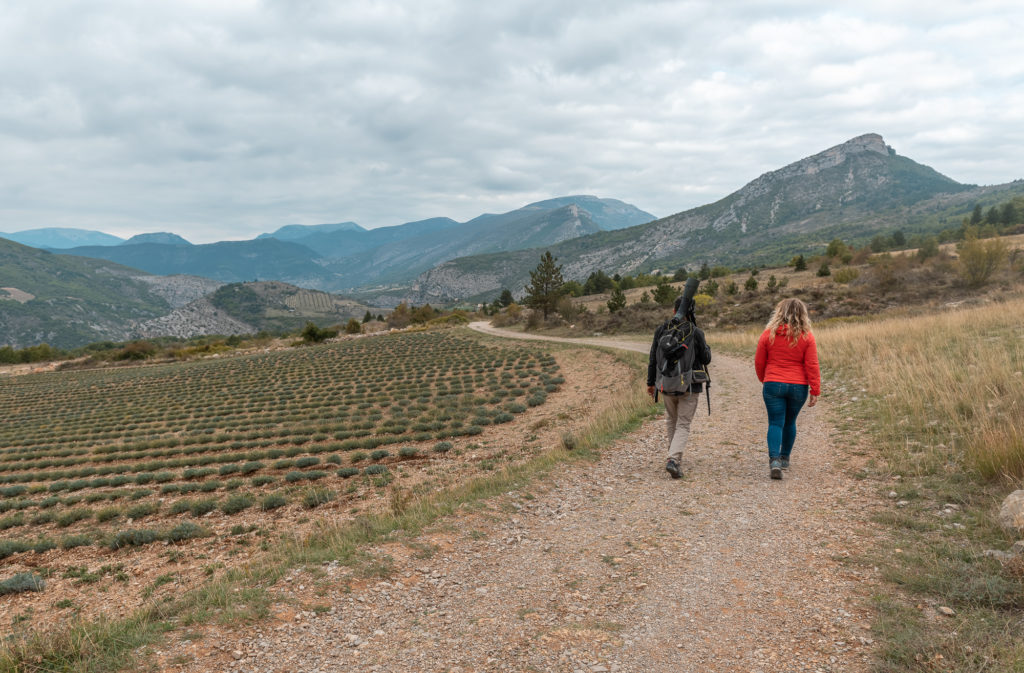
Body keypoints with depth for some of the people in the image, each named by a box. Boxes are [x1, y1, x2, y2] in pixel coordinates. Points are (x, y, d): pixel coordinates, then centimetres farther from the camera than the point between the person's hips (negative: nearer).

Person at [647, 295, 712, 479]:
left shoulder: (661, 330, -2)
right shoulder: (696, 333, -11)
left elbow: (653, 359, 2)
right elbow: (706, 359, -2)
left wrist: (651, 382, 12)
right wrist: (706, 347, 18)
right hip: (690, 386, -3)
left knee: (671, 420, 23)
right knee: (683, 425, 2)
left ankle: (674, 456, 32)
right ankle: (674, 459, -16)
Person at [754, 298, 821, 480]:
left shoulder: (768, 334, -3)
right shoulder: (807, 337, -3)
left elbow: (759, 362, 4)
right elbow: (812, 366, -4)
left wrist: (764, 380, 21)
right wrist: (815, 391, 0)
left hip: (773, 385, -1)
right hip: (798, 387, 1)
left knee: (775, 423, 1)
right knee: (790, 422, 18)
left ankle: (774, 459, -17)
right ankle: (785, 458, 31)